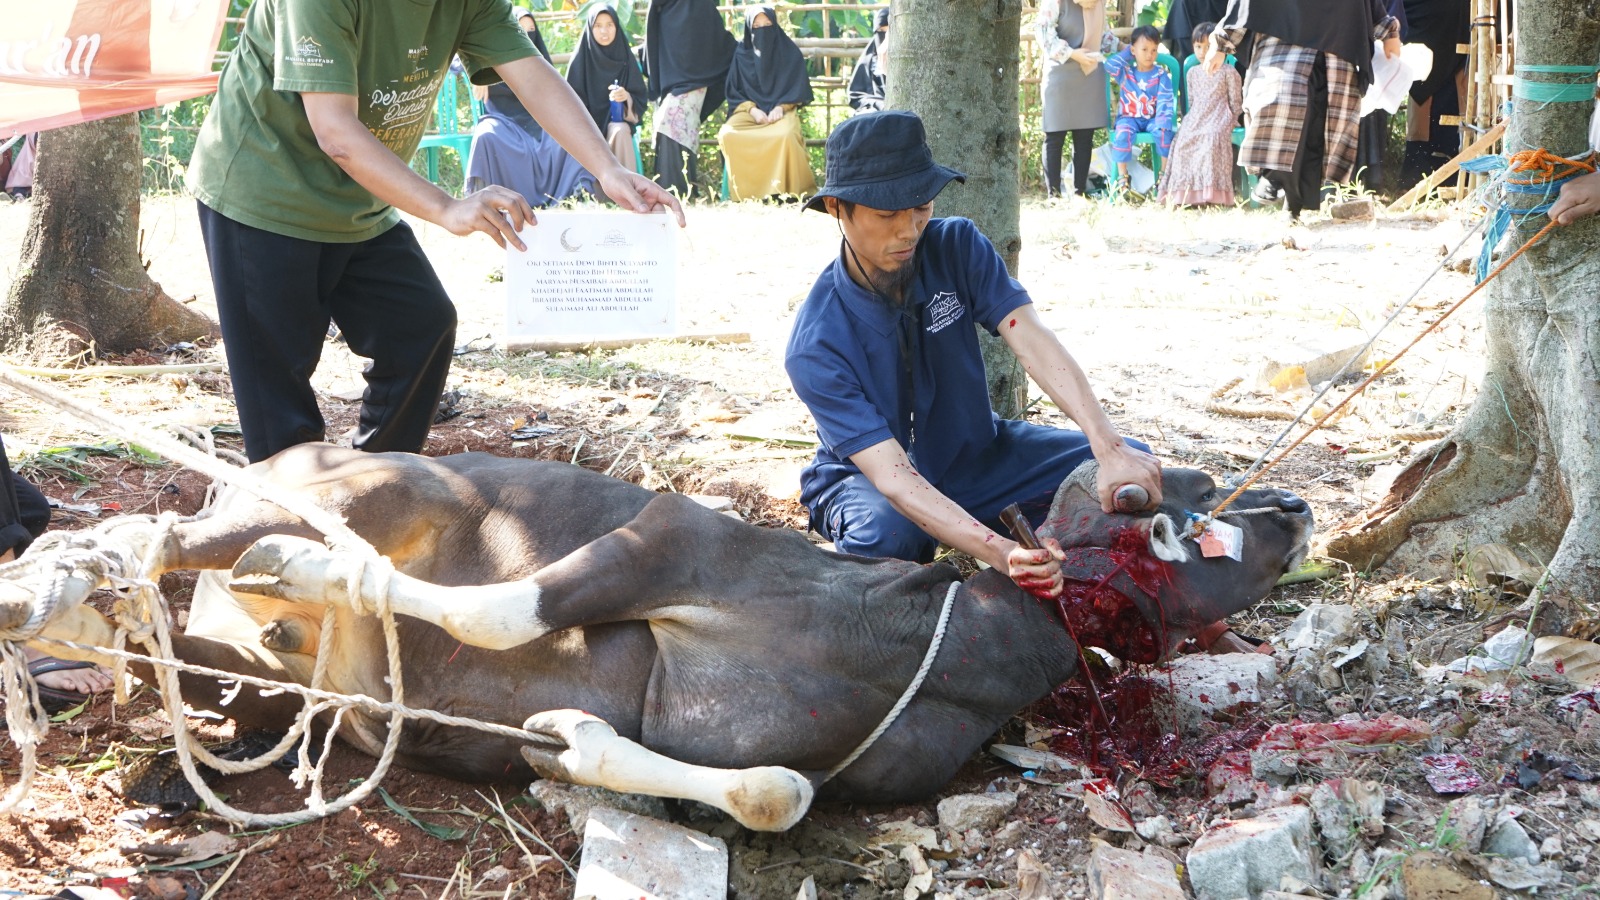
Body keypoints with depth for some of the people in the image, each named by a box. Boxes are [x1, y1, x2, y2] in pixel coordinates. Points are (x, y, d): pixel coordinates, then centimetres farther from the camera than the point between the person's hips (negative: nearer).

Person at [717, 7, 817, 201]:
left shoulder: (790, 52, 6)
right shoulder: (741, 54, 9)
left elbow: (799, 88, 3)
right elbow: (734, 92, 6)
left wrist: (780, 107, -14)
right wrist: (752, 109, -12)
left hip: (782, 111, -2)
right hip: (749, 111, 2)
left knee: (785, 135, -39)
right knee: (727, 134, -31)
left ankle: (790, 190, -25)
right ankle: (745, 191, -24)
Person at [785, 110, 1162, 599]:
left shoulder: (957, 247, -14)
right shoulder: (814, 347, -27)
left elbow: (1031, 338, -28)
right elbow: (891, 476, -35)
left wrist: (1109, 449, -45)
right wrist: (1002, 553, -51)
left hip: (976, 453, 5)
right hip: (868, 477, -5)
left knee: (1134, 465, -14)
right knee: (886, 536, -41)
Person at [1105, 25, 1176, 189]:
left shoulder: (1161, 74, 1)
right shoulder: (1125, 72, 4)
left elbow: (1165, 102, -7)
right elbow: (1109, 66, -16)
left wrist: (1162, 121, -24)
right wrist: (1126, 53, -2)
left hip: (1152, 119, 0)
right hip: (1129, 118, 0)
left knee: (1164, 132, -31)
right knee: (1122, 133, -33)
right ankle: (1122, 177, -27)